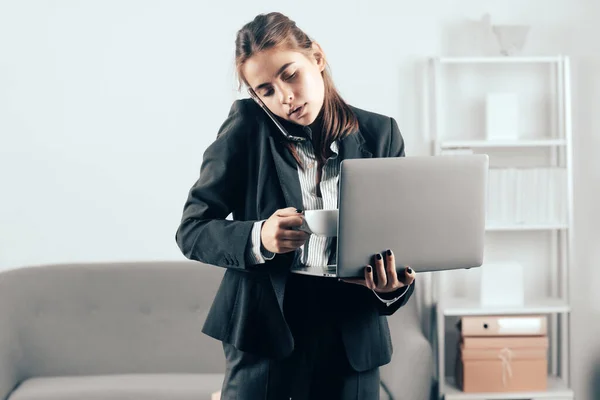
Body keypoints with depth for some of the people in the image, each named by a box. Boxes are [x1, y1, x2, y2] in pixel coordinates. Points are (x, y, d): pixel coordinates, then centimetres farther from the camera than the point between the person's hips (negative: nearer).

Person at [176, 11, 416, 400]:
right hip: (264, 329, -1)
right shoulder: (247, 126, -3)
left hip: (352, 335, 2)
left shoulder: (380, 135, 2)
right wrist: (257, 237, -22)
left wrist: (394, 287, -17)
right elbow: (191, 229, -3)